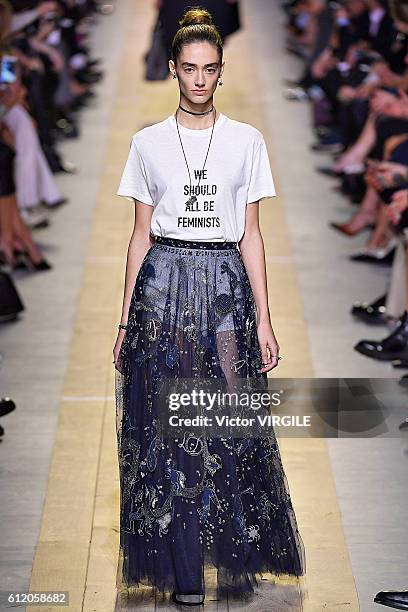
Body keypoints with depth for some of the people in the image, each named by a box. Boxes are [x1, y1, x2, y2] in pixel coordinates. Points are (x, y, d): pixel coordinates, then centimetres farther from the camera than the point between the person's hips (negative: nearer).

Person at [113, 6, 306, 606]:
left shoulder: (247, 140, 6)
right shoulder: (148, 142, 6)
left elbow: (251, 234, 5)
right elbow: (141, 234, 7)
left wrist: (264, 319, 0)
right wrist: (125, 320, 4)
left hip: (226, 285, 0)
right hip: (163, 284, 0)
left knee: (232, 427, 0)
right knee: (167, 428, 0)